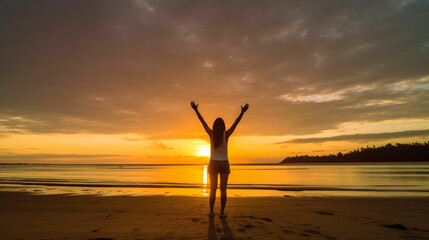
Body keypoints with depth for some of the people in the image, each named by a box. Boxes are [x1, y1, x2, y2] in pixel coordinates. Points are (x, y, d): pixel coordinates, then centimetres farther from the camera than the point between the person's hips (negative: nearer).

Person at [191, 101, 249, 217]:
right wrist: (242, 112, -9)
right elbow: (236, 123, -11)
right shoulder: (226, 135, -12)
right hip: (224, 165, -1)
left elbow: (203, 121, -7)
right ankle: (222, 212, 3)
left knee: (213, 189, 8)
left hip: (213, 164, 1)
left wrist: (195, 109, -3)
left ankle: (211, 211, 9)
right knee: (223, 189, 2)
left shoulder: (212, 134, -10)